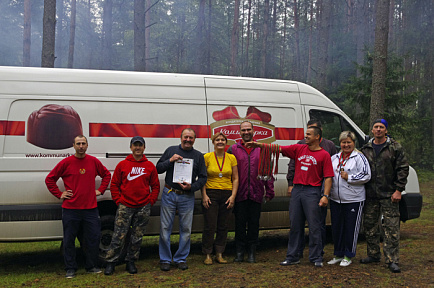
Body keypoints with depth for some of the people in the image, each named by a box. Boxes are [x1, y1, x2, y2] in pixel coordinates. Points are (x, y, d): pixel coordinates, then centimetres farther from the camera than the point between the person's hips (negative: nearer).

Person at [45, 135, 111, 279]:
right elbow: (49, 179, 6)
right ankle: (70, 269, 16)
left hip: (90, 209, 2)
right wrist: (59, 194, 0)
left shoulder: (94, 161, 5)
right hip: (70, 209, -2)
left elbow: (106, 174, 21)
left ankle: (91, 266, 20)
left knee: (93, 238, 5)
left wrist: (100, 190, 10)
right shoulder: (66, 163, -2)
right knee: (69, 240, 4)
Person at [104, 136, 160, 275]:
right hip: (125, 206, -1)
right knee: (119, 236, -2)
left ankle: (131, 262, 21)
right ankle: (111, 263, 8)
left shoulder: (150, 166, 6)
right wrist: (118, 200, -2)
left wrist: (150, 201, 1)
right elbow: (114, 184, 6)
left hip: (143, 208, 2)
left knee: (137, 237, 8)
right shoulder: (122, 165, 3)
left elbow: (155, 186, 10)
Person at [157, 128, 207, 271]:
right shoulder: (171, 151, 7)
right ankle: (165, 259, 11)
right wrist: (170, 161, -11)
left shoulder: (198, 156, 8)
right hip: (169, 194, -1)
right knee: (165, 228, 1)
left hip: (187, 197, 1)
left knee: (186, 229, 4)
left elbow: (203, 177, 7)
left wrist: (192, 186, -10)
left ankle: (181, 258, 18)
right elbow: (158, 168, 6)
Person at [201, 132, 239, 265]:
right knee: (210, 226, -3)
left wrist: (233, 196, -2)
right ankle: (208, 255, 9)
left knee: (223, 226, 7)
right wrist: (204, 195, -9)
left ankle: (219, 254, 17)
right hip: (211, 194, -2)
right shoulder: (207, 157, 0)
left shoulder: (231, 158, 6)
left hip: (227, 195, 2)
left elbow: (235, 179, 7)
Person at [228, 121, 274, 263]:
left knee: (254, 223, 6)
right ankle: (239, 252, 13)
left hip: (256, 194, 1)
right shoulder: (233, 149, 5)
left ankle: (252, 253, 16)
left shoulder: (261, 149, 9)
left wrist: (269, 191, 6)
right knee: (240, 223, 3)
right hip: (240, 194, -1)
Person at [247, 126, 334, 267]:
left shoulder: (324, 155, -1)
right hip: (297, 190, 5)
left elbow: (328, 177, -5)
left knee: (314, 226, -2)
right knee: (295, 225, 9)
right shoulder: (298, 148, 11)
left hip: (312, 192, -4)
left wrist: (325, 196, -14)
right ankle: (292, 257, 17)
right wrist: (260, 145, -3)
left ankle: (316, 258, 8)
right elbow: (279, 148, 7)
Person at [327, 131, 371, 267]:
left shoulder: (359, 158, -4)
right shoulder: (334, 158, 13)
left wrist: (349, 177, -13)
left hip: (354, 200, -6)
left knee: (351, 227, 2)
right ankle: (338, 254, 25)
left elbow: (366, 175, -9)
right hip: (335, 200, 6)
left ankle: (348, 256, 14)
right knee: (336, 227, 11)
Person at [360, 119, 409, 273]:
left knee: (391, 228, -5)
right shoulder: (365, 149, 10)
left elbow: (403, 169, -3)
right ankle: (373, 255, 25)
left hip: (389, 195, -4)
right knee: (370, 225, 11)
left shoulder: (395, 148, -1)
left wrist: (398, 190, -9)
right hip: (370, 196, 4)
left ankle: (392, 260, -1)